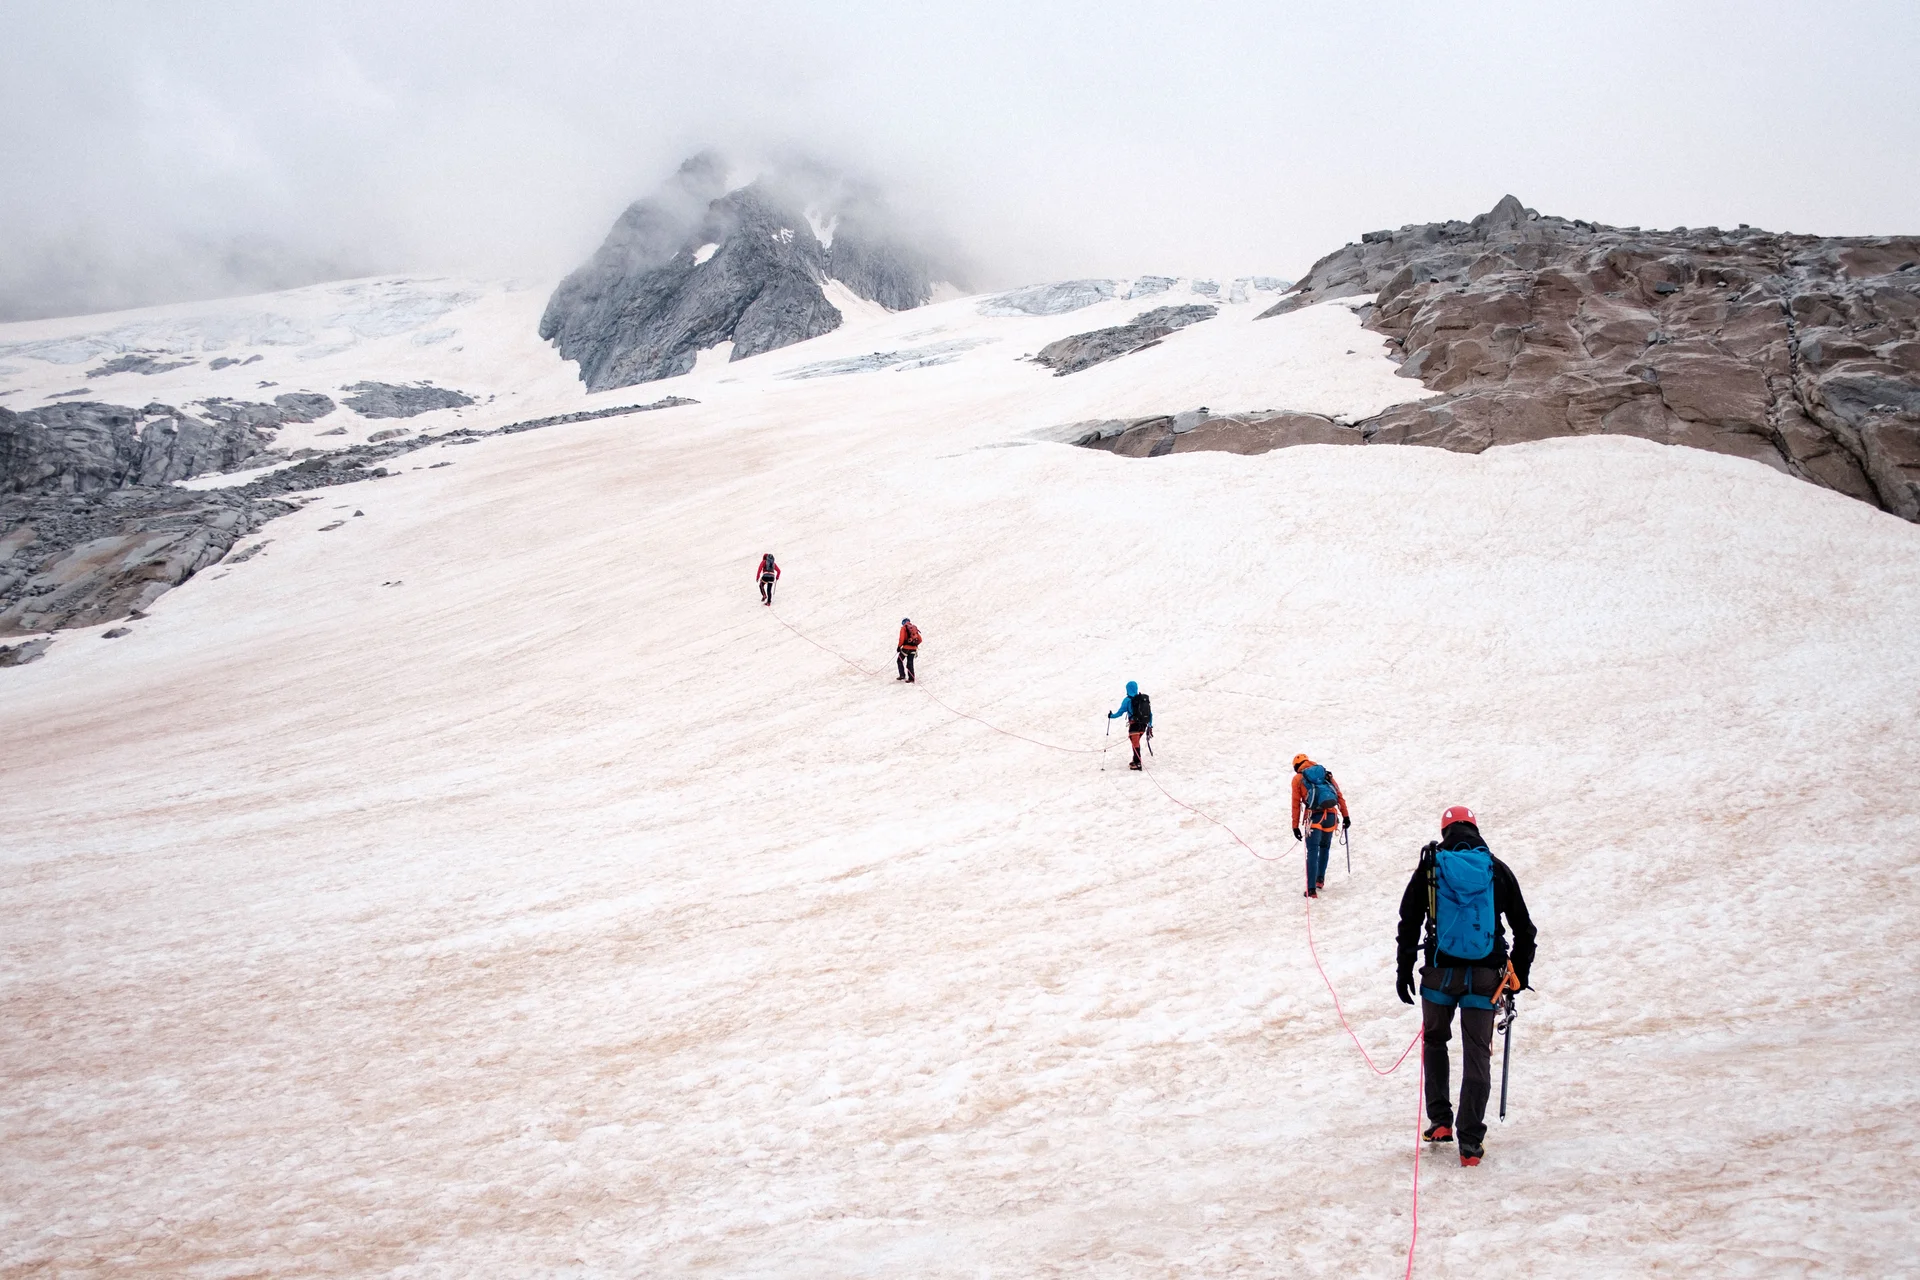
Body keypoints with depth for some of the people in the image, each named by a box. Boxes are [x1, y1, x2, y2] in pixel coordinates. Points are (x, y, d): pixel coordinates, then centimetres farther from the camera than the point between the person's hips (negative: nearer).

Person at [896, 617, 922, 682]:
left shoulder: (904, 628, -4)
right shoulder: (914, 628, 13)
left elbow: (902, 638, -15)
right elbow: (920, 640, 12)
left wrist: (899, 646, -4)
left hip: (906, 648, -5)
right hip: (913, 649, 5)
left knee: (899, 660, 12)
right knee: (910, 663, 12)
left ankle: (902, 675, 2)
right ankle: (911, 679, 7)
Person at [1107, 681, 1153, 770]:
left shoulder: (1128, 700, -9)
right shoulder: (1145, 698, 7)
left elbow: (1120, 712, -4)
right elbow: (1150, 714, 10)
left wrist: (1111, 716, 14)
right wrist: (1150, 726, 18)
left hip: (1134, 725, -6)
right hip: (1144, 725, 6)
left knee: (1135, 743, 2)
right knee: (1136, 742, 22)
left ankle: (1137, 763, -1)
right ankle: (1136, 760, 29)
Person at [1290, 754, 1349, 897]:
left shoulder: (1298, 778, 10)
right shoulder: (1326, 774, 19)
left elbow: (1296, 803, 5)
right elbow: (1339, 795, 13)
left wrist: (1295, 826, 7)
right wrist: (1345, 816, 14)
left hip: (1314, 816, -3)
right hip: (1331, 815, 3)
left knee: (1313, 852, -6)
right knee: (1325, 848, 25)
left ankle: (1312, 889, -13)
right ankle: (1320, 879, 27)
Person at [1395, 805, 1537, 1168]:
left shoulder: (1429, 868, 3)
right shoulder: (1497, 869, 5)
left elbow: (1409, 923, 1)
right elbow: (1524, 927, 9)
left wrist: (1404, 970, 7)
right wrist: (1520, 974, 18)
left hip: (1440, 972, 0)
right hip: (1484, 975, 0)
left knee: (1435, 1041, 22)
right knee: (1477, 1055, 4)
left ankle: (1440, 1121, 18)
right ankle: (1470, 1142, 1)